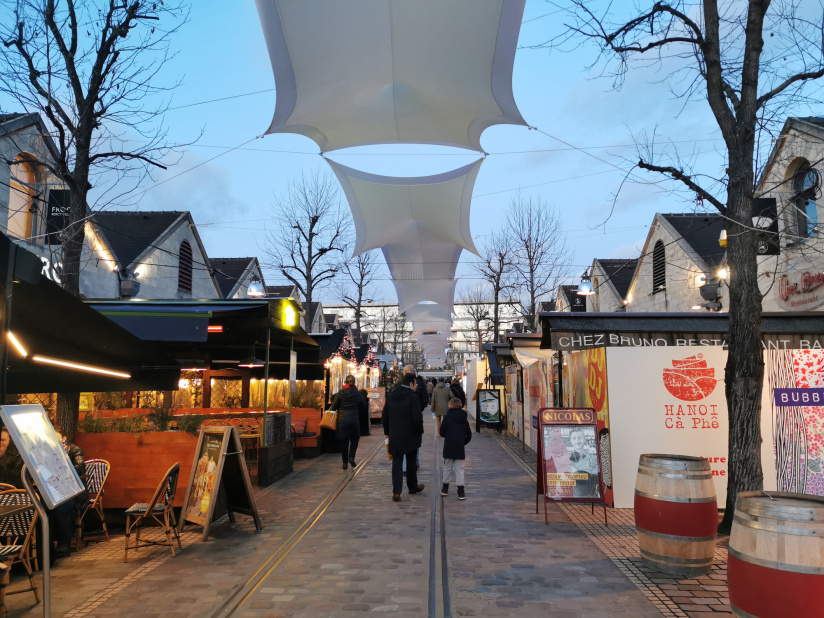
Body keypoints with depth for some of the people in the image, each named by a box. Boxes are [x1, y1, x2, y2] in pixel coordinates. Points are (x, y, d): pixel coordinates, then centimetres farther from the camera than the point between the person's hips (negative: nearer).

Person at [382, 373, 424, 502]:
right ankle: (412, 487, 29)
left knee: (397, 463, 3)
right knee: (411, 462, 14)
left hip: (395, 435, 3)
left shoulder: (391, 396, 4)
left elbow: (384, 417, 8)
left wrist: (387, 431, 17)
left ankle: (396, 492, -5)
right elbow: (417, 418, -17)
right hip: (410, 436, -3)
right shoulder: (413, 397, -14)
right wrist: (420, 431, -1)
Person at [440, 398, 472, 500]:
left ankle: (445, 488, 22)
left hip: (448, 448, -2)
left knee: (447, 467, 13)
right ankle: (461, 491, -1)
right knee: (459, 468, 5)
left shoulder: (448, 418, -8)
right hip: (460, 449, 2)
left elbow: (442, 432, -5)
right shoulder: (464, 419, 5)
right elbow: (469, 435, 9)